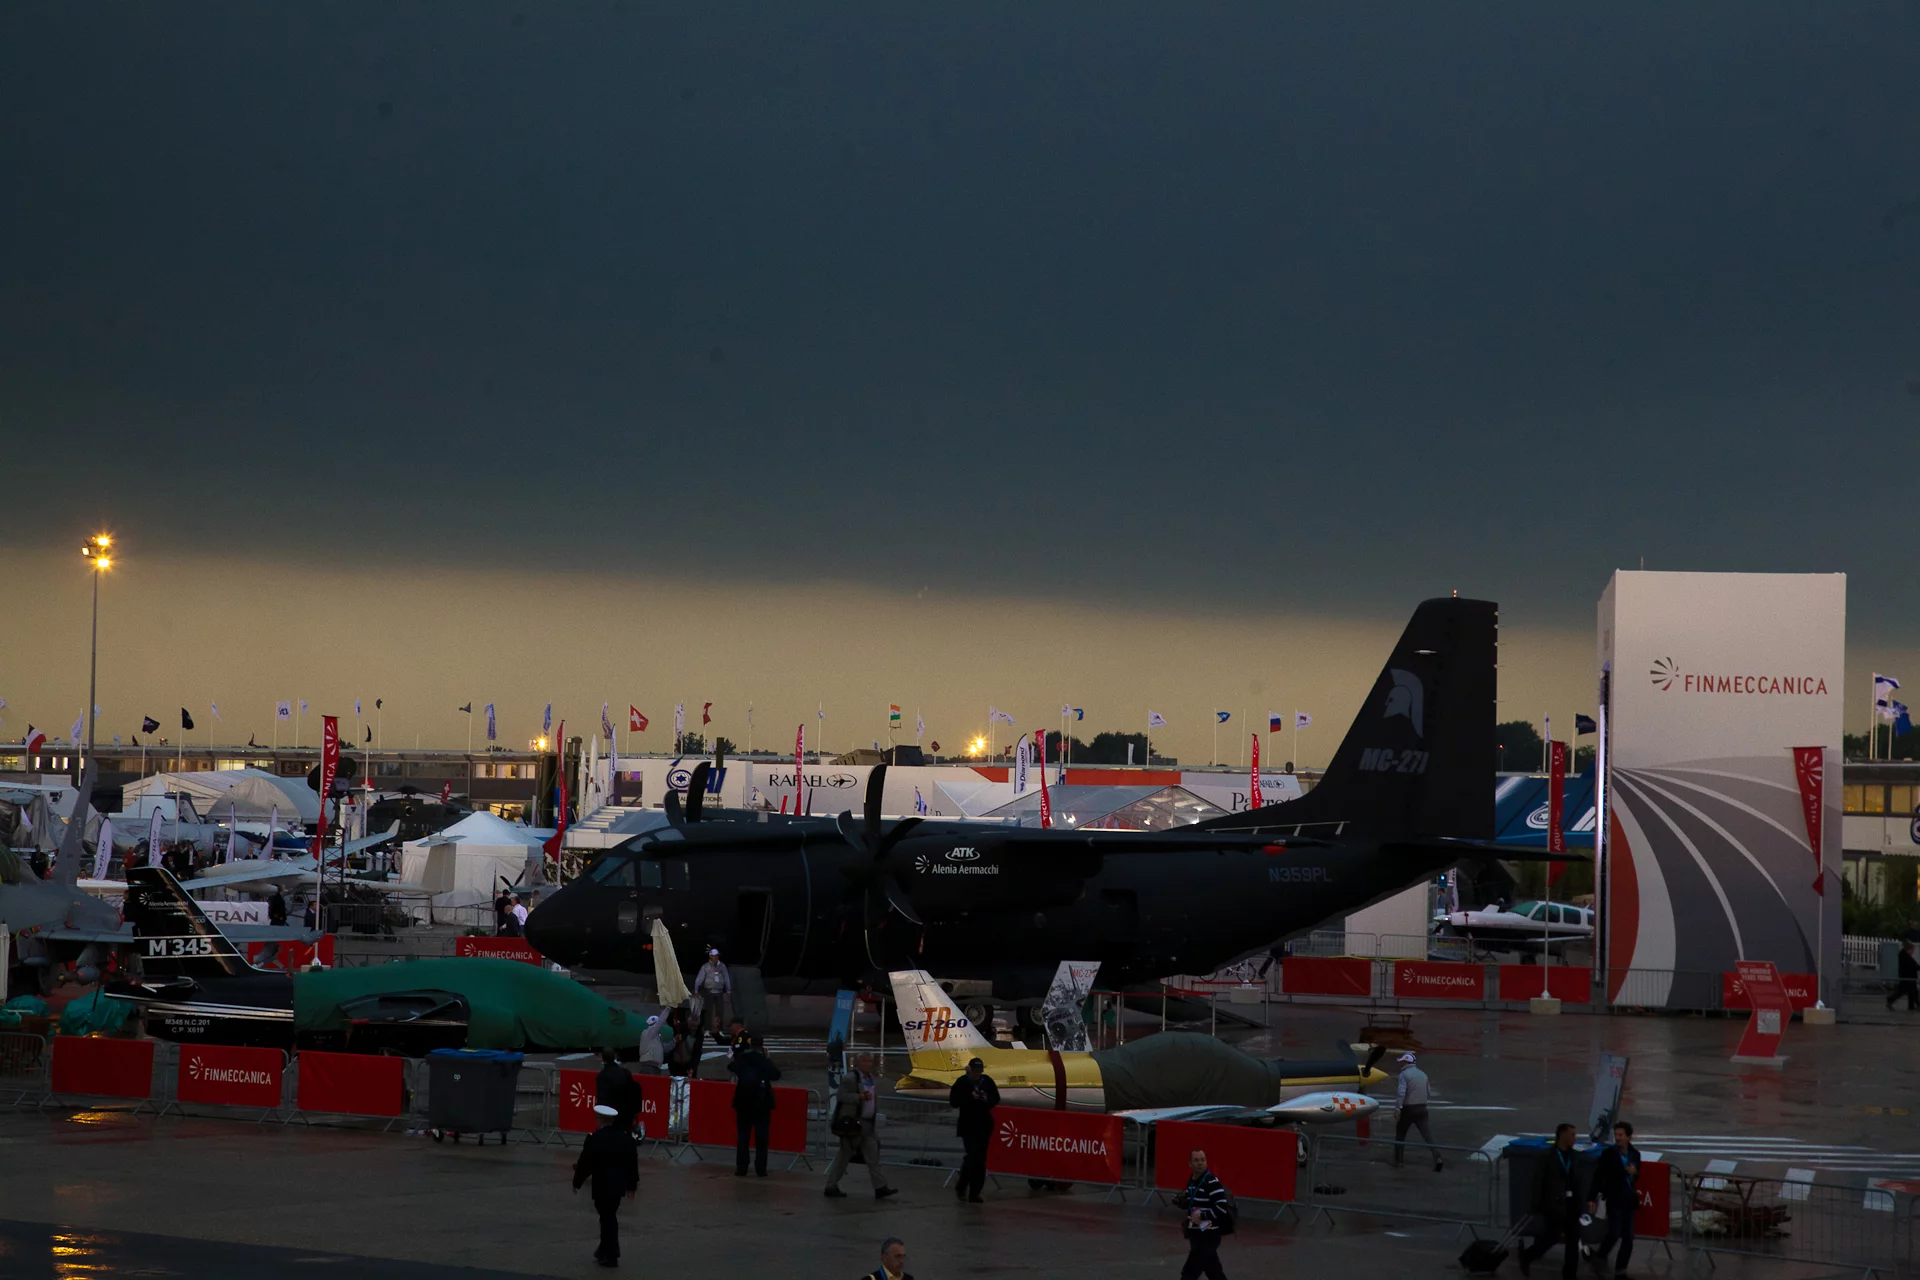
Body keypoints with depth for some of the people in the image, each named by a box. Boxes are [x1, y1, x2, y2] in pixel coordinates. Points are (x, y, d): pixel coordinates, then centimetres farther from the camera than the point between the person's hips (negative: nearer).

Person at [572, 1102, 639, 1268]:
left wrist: (577, 1182, 3)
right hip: (619, 1185, 6)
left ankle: (611, 1256, 4)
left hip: (602, 1185, -6)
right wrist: (632, 1185, 15)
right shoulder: (626, 1137, 1)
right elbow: (633, 1162, 6)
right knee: (609, 1216, 18)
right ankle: (606, 1250, 27)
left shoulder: (594, 1138, -15)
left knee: (607, 1218, 1)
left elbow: (585, 1163, -11)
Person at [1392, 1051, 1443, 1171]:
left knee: (1400, 1134, 14)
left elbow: (1401, 1094, -20)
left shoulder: (1404, 1075, -9)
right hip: (1422, 1109, 5)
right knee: (1427, 1134, -3)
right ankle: (1437, 1158, -21)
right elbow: (1429, 1094, 17)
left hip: (1408, 1109, -5)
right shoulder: (1422, 1074, 11)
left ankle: (1398, 1160, 18)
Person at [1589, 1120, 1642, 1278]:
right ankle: (1600, 1256, 12)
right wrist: (1593, 1198, -14)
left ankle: (1620, 1270, 12)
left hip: (1629, 1199, 5)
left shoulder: (1635, 1154, 5)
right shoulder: (1609, 1154, -8)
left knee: (1628, 1238, 4)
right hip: (1614, 1199, -5)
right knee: (1614, 1233, -14)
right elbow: (1599, 1176, -9)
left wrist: (1634, 1173, -9)